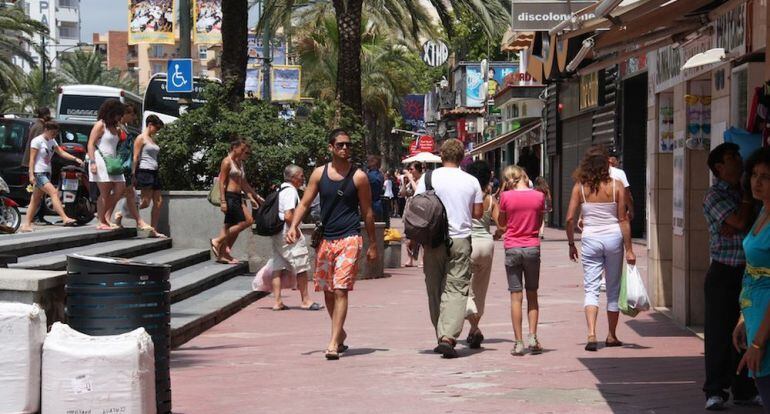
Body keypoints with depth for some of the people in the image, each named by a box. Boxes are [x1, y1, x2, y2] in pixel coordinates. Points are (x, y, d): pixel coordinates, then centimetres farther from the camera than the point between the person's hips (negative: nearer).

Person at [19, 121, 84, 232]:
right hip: (38, 173, -9)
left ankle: (26, 224, 9)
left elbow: (61, 153, 10)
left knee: (36, 200, 7)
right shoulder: (37, 141, -9)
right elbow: (32, 159, -12)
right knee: (54, 192, -20)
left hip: (46, 173, 9)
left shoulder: (52, 141, 15)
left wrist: (75, 159, -4)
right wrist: (31, 174, -19)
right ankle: (65, 219, -27)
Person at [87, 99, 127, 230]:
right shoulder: (100, 125, -4)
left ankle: (104, 215, 15)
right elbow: (91, 144, -11)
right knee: (105, 193, -8)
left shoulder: (114, 128, 20)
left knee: (120, 189, 3)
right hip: (101, 162, -8)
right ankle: (102, 222, -3)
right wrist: (92, 162, -19)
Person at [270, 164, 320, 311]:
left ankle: (277, 301, 8)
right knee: (301, 266, 1)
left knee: (278, 267, 8)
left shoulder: (280, 190, 14)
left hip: (277, 234, 10)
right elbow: (288, 216, -25)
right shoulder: (291, 191, -16)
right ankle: (305, 300, 9)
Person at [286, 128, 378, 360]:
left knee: (340, 290, -14)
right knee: (328, 292, 12)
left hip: (349, 239, -4)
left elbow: (367, 212, 4)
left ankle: (333, 344, -18)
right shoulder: (319, 174, 6)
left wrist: (373, 244, 6)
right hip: (325, 240, 4)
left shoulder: (358, 177, -2)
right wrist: (294, 226, -10)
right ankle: (340, 333, 33)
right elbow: (305, 203, 8)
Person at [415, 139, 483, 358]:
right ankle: (449, 336, -18)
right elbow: (478, 213, 8)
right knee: (456, 290, -3)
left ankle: (442, 336, 14)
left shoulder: (428, 178, 0)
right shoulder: (471, 181, 3)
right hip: (461, 240, 0)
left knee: (435, 290, 11)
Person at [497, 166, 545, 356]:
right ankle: (532, 336, 4)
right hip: (532, 248, 1)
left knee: (516, 296, 2)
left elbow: (502, 224, 3)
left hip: (512, 248, -1)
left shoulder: (506, 196, -7)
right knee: (532, 295, 13)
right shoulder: (539, 196, -2)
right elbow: (539, 224, 9)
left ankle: (519, 342, 0)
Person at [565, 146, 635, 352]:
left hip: (590, 238, 0)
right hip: (613, 237, 0)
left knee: (591, 289, 1)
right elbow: (623, 220, -5)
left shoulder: (580, 187, -3)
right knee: (613, 289, 13)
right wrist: (629, 249, -1)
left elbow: (570, 219, -4)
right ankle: (611, 336, 23)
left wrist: (571, 244, 9)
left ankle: (591, 334, -18)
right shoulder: (616, 186, -5)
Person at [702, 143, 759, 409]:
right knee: (719, 334, -3)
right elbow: (741, 222, -17)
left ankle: (744, 389, 16)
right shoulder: (714, 196, -6)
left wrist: (734, 228, -13)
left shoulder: (743, 191, 14)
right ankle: (715, 391, 2)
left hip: (749, 273, 6)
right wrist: (747, 196, -5)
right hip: (724, 273, -6)